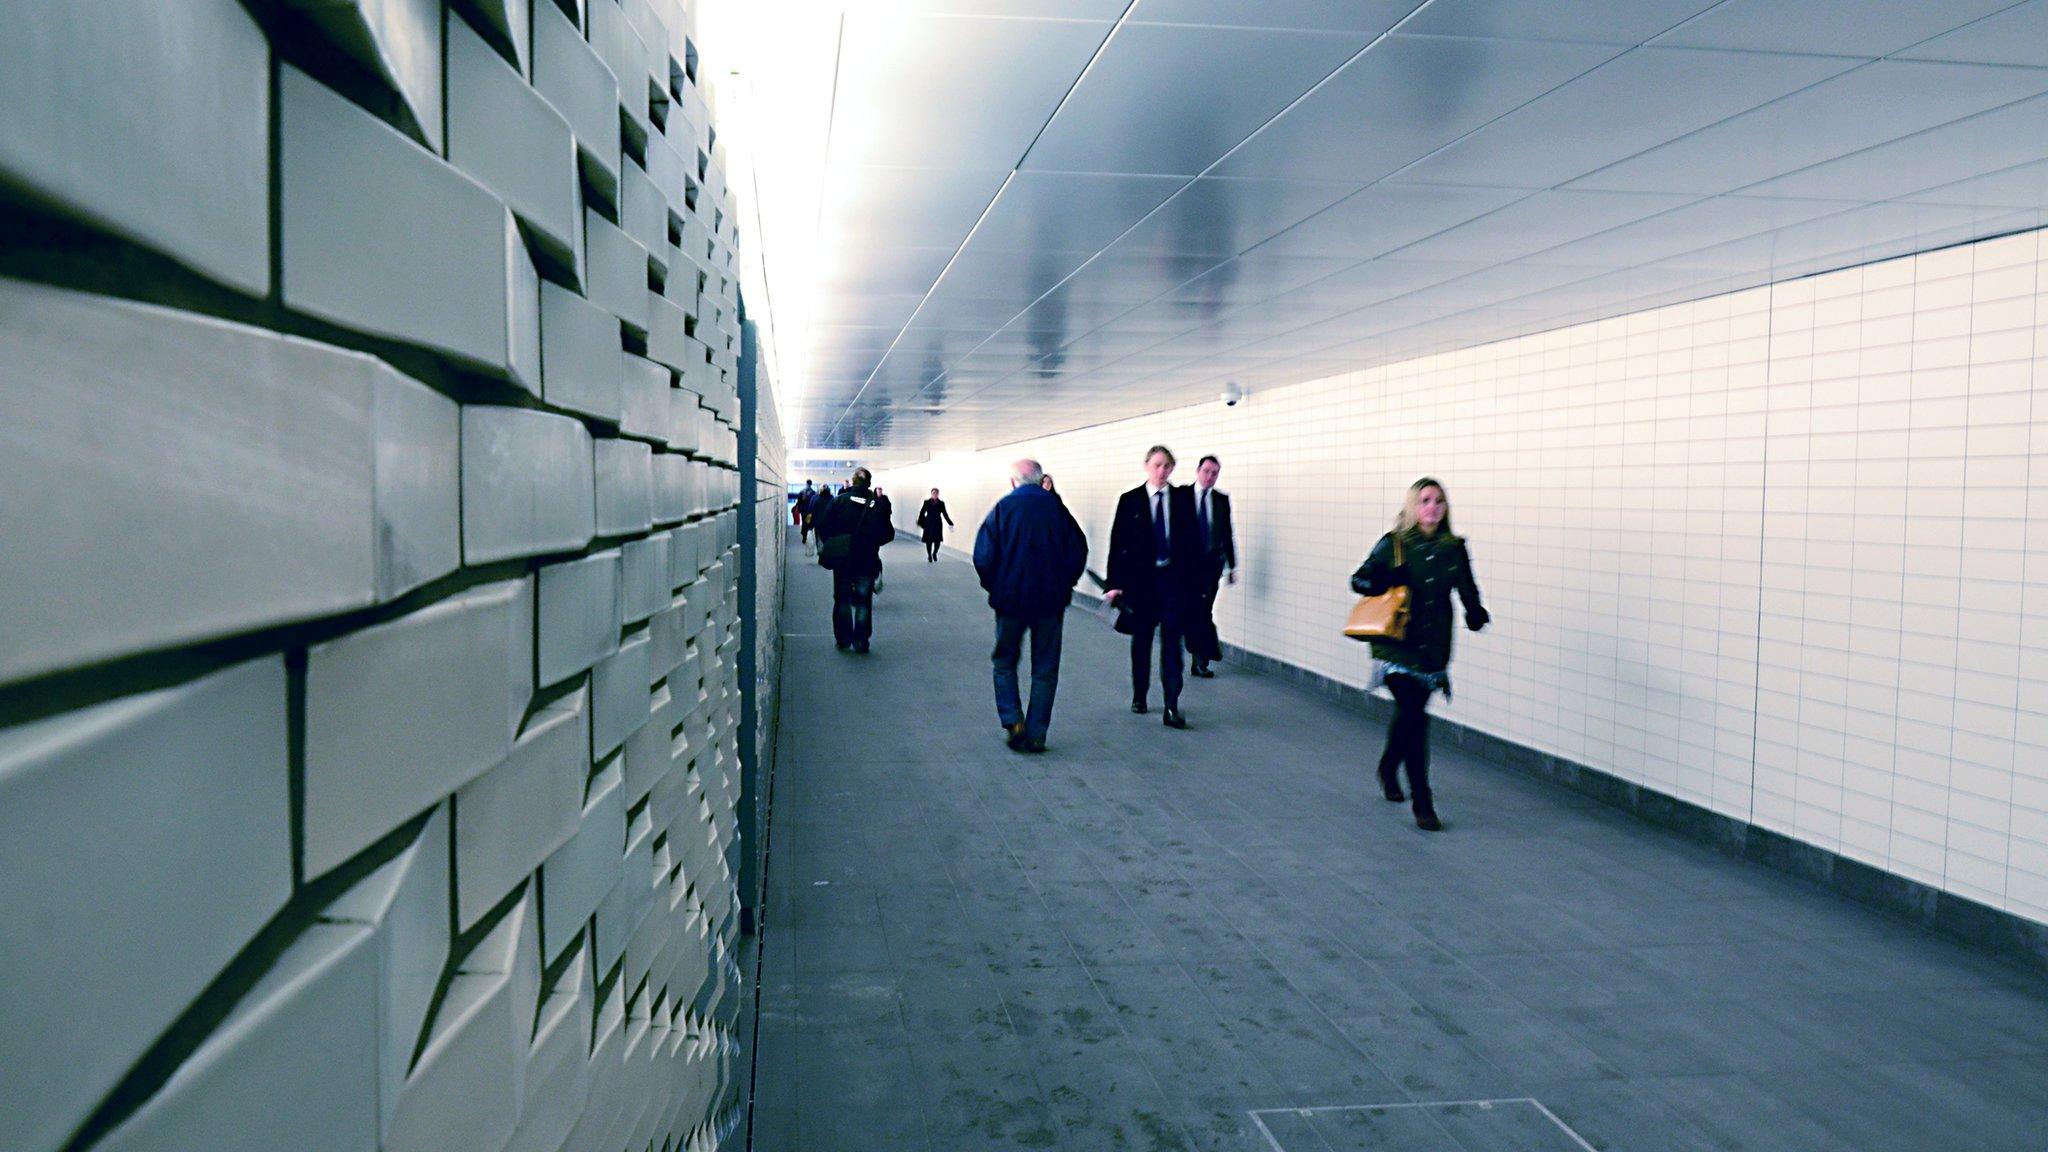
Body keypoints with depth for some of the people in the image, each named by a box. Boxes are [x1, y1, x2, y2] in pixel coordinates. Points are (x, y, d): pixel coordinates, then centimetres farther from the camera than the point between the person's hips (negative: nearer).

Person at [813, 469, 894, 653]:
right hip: (867, 562, 0)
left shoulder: (839, 500, -5)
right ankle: (860, 642, 6)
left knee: (842, 600, 12)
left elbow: (823, 526, -8)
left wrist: (830, 545, 6)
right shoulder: (877, 505, -5)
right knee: (863, 601, 8)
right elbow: (888, 534, -2)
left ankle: (844, 640, 13)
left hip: (842, 560, 0)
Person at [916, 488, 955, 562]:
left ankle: (934, 554, 26)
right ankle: (929, 556, 17)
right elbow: (922, 513, 2)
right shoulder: (927, 502, 0)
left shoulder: (941, 503, 3)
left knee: (938, 541, 0)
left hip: (938, 524, 1)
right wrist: (920, 523, -2)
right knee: (929, 541, 0)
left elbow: (945, 514, 7)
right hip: (929, 524, -1)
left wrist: (950, 523, 5)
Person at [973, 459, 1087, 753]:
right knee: (1045, 669, 10)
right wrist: (1065, 583, 10)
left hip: (1010, 599, -1)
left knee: (1005, 662, 16)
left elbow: (983, 556, -10)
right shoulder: (1056, 506, -1)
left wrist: (993, 586, 6)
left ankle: (1012, 721, 1)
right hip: (1052, 600, 1)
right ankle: (1036, 735, 9)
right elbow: (1078, 550, -2)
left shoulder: (1004, 507, -5)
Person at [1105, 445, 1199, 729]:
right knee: (1142, 640, 12)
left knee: (1172, 642, -5)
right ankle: (1139, 696, 29)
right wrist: (1114, 582, -5)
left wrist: (1196, 577, 1)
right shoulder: (1130, 500, 0)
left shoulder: (1184, 498, 3)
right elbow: (1117, 543, -1)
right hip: (1140, 578, 0)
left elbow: (1193, 539, 5)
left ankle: (1172, 707, -6)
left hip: (1175, 578, 0)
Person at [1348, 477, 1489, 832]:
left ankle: (1389, 768, 46)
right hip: (1398, 646, -4)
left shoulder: (1454, 549, 5)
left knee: (1409, 714, 15)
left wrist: (1476, 614, -9)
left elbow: (1468, 591, 12)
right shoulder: (1393, 544, -3)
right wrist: (1387, 583, -20)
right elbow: (1359, 580, 1)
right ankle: (1423, 805, -7)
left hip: (1434, 649, 4)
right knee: (1413, 717, -13)